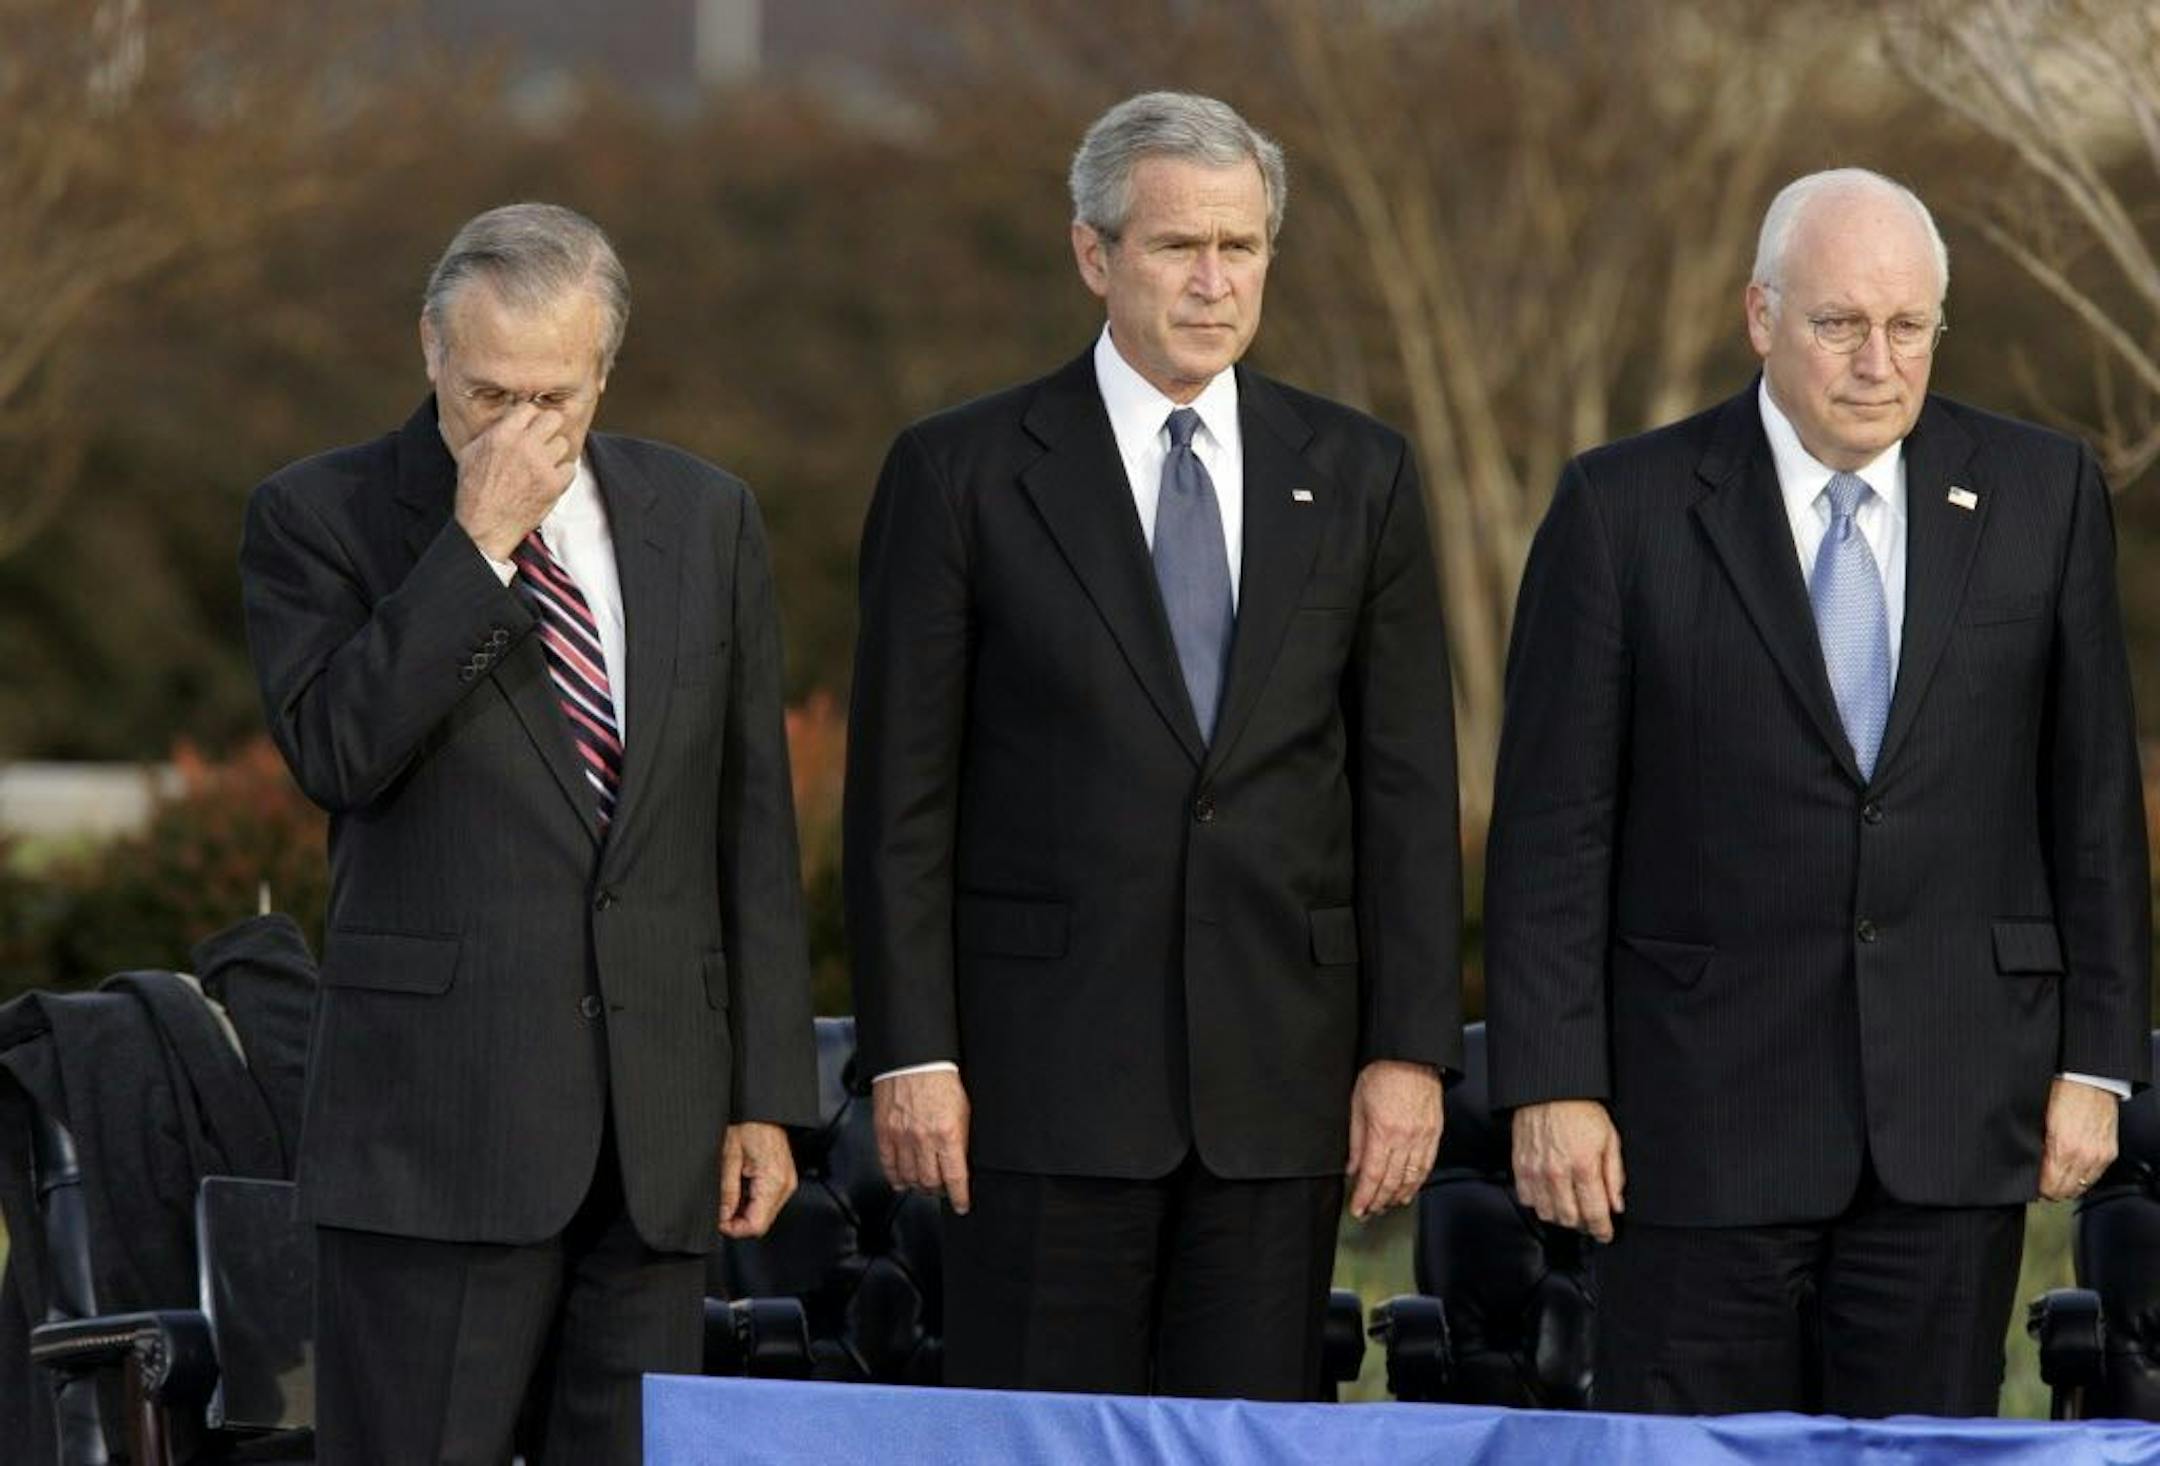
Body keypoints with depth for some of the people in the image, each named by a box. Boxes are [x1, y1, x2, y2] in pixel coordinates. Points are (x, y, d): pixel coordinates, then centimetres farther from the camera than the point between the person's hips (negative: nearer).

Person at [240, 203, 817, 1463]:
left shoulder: (706, 520, 11)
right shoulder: (321, 518, 1)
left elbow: (754, 824, 12)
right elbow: (335, 749, -16)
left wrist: (767, 1094, 8)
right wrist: (477, 542, -16)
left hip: (660, 1116, 4)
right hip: (438, 1107, -4)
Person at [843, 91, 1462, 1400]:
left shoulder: (1357, 478, 9)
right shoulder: (963, 474, 1)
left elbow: (1407, 786, 8)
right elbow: (902, 791, 0)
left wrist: (1411, 1048, 1)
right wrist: (912, 1053, -6)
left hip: (1280, 1073, 2)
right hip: (1048, 1074, -2)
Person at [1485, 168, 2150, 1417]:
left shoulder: (2043, 495, 4)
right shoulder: (1626, 509, -1)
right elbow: (1554, 824, -1)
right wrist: (1553, 1084, -7)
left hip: (1954, 1113, 1)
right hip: (1706, 1109, -1)